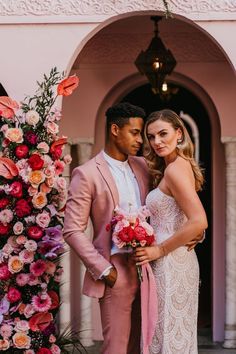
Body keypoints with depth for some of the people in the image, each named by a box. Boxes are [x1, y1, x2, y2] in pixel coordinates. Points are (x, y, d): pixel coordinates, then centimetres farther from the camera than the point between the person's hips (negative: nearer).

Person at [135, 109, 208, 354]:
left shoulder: (174, 168, -15)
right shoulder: (181, 166, 13)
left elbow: (199, 222, -25)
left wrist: (160, 250, -17)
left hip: (170, 264, -9)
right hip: (180, 261, 9)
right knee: (179, 334, 13)